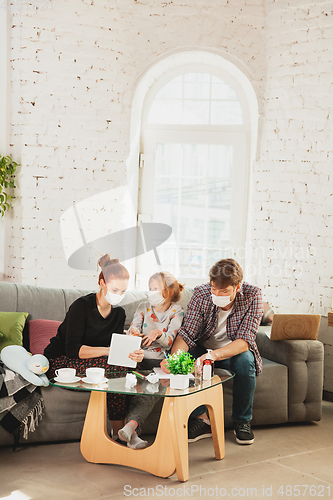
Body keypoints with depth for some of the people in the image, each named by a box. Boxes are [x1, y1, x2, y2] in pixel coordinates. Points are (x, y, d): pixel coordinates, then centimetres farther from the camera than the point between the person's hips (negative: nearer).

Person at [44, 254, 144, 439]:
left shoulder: (119, 313, 5)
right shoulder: (82, 305, -16)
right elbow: (72, 349, -23)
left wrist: (133, 354, -23)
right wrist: (108, 351, -33)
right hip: (59, 362, -6)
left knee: (122, 366, -25)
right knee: (115, 367, -29)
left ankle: (119, 433, -21)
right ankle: (118, 432, -22)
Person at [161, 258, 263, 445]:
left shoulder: (252, 295, -22)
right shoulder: (201, 294, -18)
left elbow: (245, 340, -31)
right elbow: (186, 334, -23)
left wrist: (215, 355, -48)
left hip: (233, 352, -1)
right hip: (204, 349, 1)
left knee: (245, 359, -34)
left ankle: (242, 421, -13)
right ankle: (201, 418, -18)